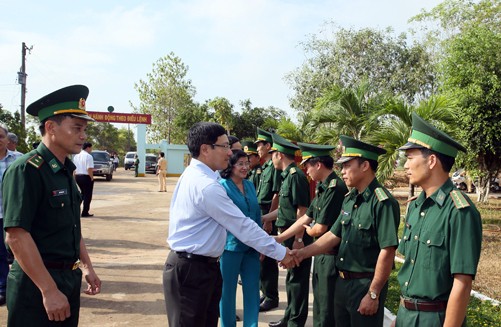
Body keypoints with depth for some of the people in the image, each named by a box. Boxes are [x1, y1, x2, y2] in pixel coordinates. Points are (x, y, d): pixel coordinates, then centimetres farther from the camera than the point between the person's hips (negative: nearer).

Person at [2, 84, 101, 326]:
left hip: (69, 279, 8)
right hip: (36, 284, -8)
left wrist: (86, 266, 12)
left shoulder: (66, 171, 10)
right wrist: (49, 290, -23)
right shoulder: (26, 170, -17)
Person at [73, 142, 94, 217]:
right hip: (86, 177, -8)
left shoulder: (76, 156, 11)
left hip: (77, 177, 8)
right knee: (87, 195, 2)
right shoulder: (88, 156, -13)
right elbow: (89, 169, -20)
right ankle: (85, 212, 4)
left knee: (83, 193, 22)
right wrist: (92, 177, -11)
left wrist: (75, 177, 21)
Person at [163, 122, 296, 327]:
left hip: (199, 265, 10)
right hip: (192, 270, -10)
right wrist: (280, 253, -14)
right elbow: (242, 226, -21)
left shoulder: (192, 174, 9)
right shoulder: (206, 186, -24)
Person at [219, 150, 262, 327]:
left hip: (251, 246, 5)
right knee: (228, 289, 9)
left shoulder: (249, 185, 7)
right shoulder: (223, 186, -10)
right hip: (231, 246, -5)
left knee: (252, 289, 9)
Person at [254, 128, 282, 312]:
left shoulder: (275, 167, -15)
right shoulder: (265, 167, 13)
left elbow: (276, 196, -18)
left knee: (267, 258, -1)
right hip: (260, 215, 9)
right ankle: (265, 292, 26)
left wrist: (268, 221, -19)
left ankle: (271, 298, 10)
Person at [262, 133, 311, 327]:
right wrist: (262, 218, 20)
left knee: (297, 280, 1)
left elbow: (302, 211, -21)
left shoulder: (296, 176, -18)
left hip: (297, 237, -10)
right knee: (291, 278, 18)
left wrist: (299, 240, -21)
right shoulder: (288, 176, 12)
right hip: (288, 236, 10)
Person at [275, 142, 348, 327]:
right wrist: (279, 239, 12)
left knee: (328, 309, 4)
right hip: (322, 253, 9)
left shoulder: (335, 188, -22)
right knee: (319, 303, 20)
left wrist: (308, 230, 1)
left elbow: (320, 228, -21)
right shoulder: (322, 187, 8)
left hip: (332, 256, -9)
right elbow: (306, 218, 12)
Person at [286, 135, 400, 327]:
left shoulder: (383, 202, -19)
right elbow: (334, 235, 12)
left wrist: (373, 295, -20)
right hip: (342, 282, 8)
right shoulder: (349, 199, 8)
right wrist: (303, 253, 3)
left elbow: (387, 252, -21)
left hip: (366, 285, -8)